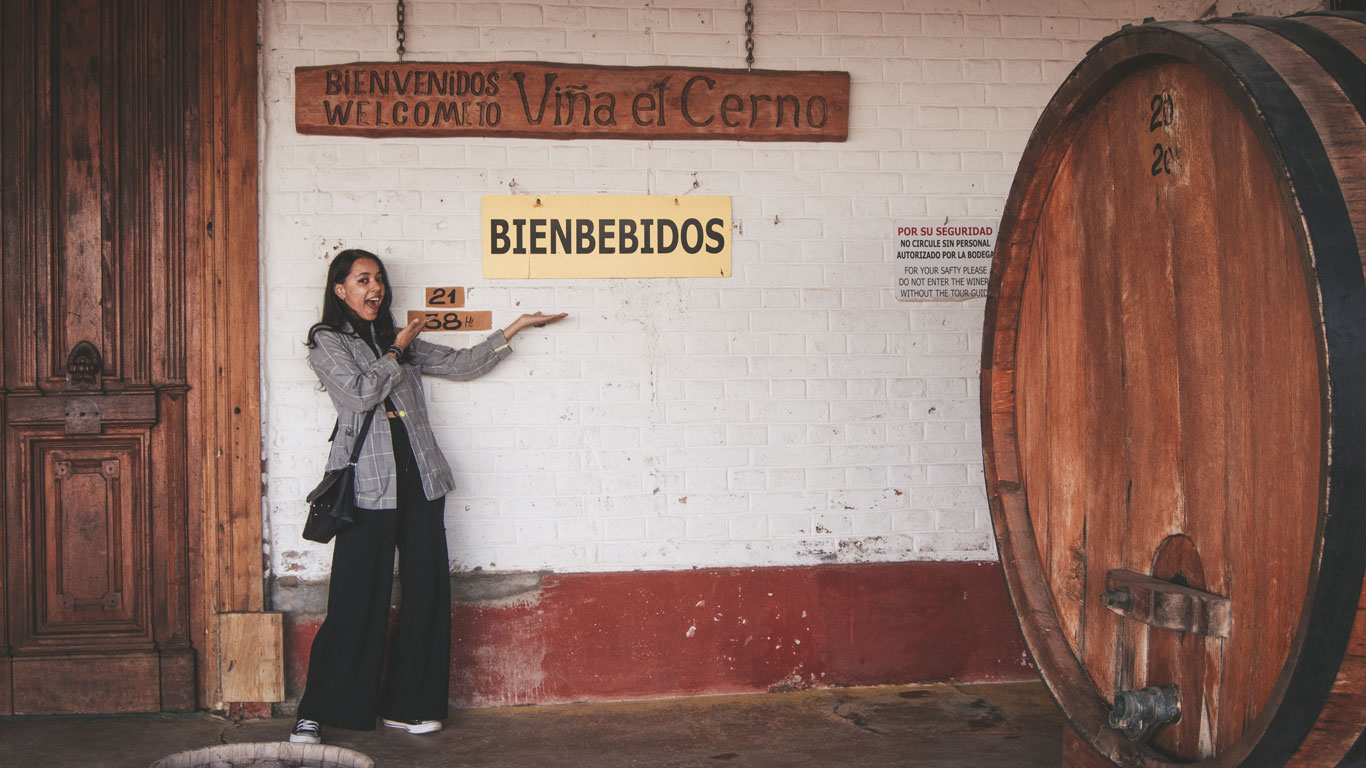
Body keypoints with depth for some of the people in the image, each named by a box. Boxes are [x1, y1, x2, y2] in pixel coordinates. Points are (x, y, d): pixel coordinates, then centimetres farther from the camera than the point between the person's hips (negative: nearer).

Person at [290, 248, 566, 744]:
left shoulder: (400, 341, 19)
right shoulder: (327, 342, 2)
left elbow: (461, 365, 20)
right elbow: (361, 393, -12)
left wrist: (513, 330, 18)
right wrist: (396, 353, 0)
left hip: (419, 479, 6)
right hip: (367, 484, -6)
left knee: (426, 591, 3)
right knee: (357, 600, -6)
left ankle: (405, 706, 13)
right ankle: (314, 714, 4)